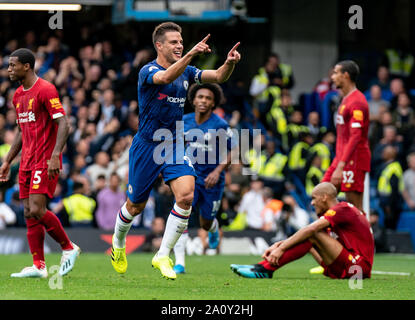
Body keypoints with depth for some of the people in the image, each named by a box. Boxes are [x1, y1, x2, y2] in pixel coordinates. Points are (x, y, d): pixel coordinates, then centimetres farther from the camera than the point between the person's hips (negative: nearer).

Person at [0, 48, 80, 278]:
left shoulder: (45, 90, -11)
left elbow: (63, 124, -16)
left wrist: (55, 156, -26)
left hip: (45, 162, -9)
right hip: (27, 162, 9)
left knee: (37, 210, -16)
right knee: (29, 214, 4)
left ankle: (69, 248, 1)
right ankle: (38, 266, 6)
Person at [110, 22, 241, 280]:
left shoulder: (187, 72, 5)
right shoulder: (148, 71, -14)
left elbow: (218, 76, -4)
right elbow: (166, 77, -36)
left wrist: (230, 62, -26)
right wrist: (191, 54, -50)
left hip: (175, 146, 4)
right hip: (147, 146, -4)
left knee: (186, 195, -19)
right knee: (136, 206, 9)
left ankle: (163, 256, -10)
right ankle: (118, 244, 41)